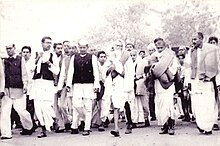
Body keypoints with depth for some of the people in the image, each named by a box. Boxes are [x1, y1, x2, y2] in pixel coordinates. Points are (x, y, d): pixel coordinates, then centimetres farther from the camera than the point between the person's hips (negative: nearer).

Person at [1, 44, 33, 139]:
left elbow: (24, 73, 0)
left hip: (18, 89, -3)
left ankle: (28, 128, 24)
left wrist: (25, 84, -11)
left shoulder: (20, 59, 3)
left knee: (21, 110, -1)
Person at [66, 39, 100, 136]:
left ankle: (87, 129, 6)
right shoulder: (74, 57, 10)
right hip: (77, 85, 1)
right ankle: (74, 127, 7)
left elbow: (96, 72, 2)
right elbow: (70, 71, 8)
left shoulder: (92, 58, 4)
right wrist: (68, 84, 1)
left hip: (89, 85, -1)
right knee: (76, 105, -5)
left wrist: (96, 85, -5)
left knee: (88, 107, 0)